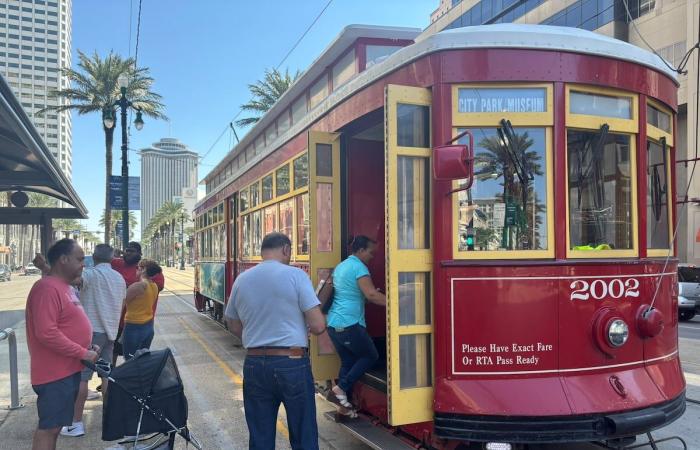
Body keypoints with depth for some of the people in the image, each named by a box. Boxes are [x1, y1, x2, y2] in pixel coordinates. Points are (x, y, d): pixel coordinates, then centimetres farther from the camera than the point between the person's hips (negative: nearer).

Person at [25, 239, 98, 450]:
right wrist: (82, 353, -20)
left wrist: (86, 346, 10)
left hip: (68, 369, 10)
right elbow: (47, 333, -27)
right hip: (55, 373, -10)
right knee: (48, 427, -3)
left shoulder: (64, 286, 13)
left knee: (55, 425, 17)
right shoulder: (48, 288, -20)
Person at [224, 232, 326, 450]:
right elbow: (318, 326, -13)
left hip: (254, 365, 4)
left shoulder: (241, 280, 4)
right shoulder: (296, 275, -10)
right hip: (292, 364, -4)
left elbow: (234, 326, 15)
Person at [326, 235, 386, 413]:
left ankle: (345, 406, 15)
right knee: (370, 356, 6)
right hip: (349, 324, -9)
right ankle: (340, 388, -2)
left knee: (347, 361, 14)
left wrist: (364, 295, 23)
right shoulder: (359, 267, -10)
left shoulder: (340, 266, 17)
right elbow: (371, 295, -21)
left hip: (333, 323, 9)